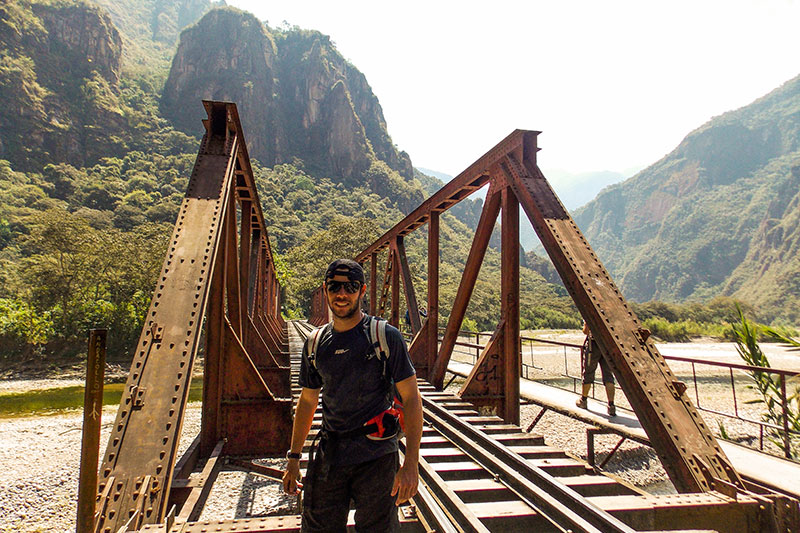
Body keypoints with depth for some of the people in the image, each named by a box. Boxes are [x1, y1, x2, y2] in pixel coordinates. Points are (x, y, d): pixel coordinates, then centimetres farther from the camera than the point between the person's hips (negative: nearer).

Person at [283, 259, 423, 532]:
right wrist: (293, 459, 15)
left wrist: (411, 463, -15)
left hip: (376, 457, -3)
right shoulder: (316, 344, 5)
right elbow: (307, 401, 14)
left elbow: (411, 398, -9)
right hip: (328, 457, 4)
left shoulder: (386, 337, -9)